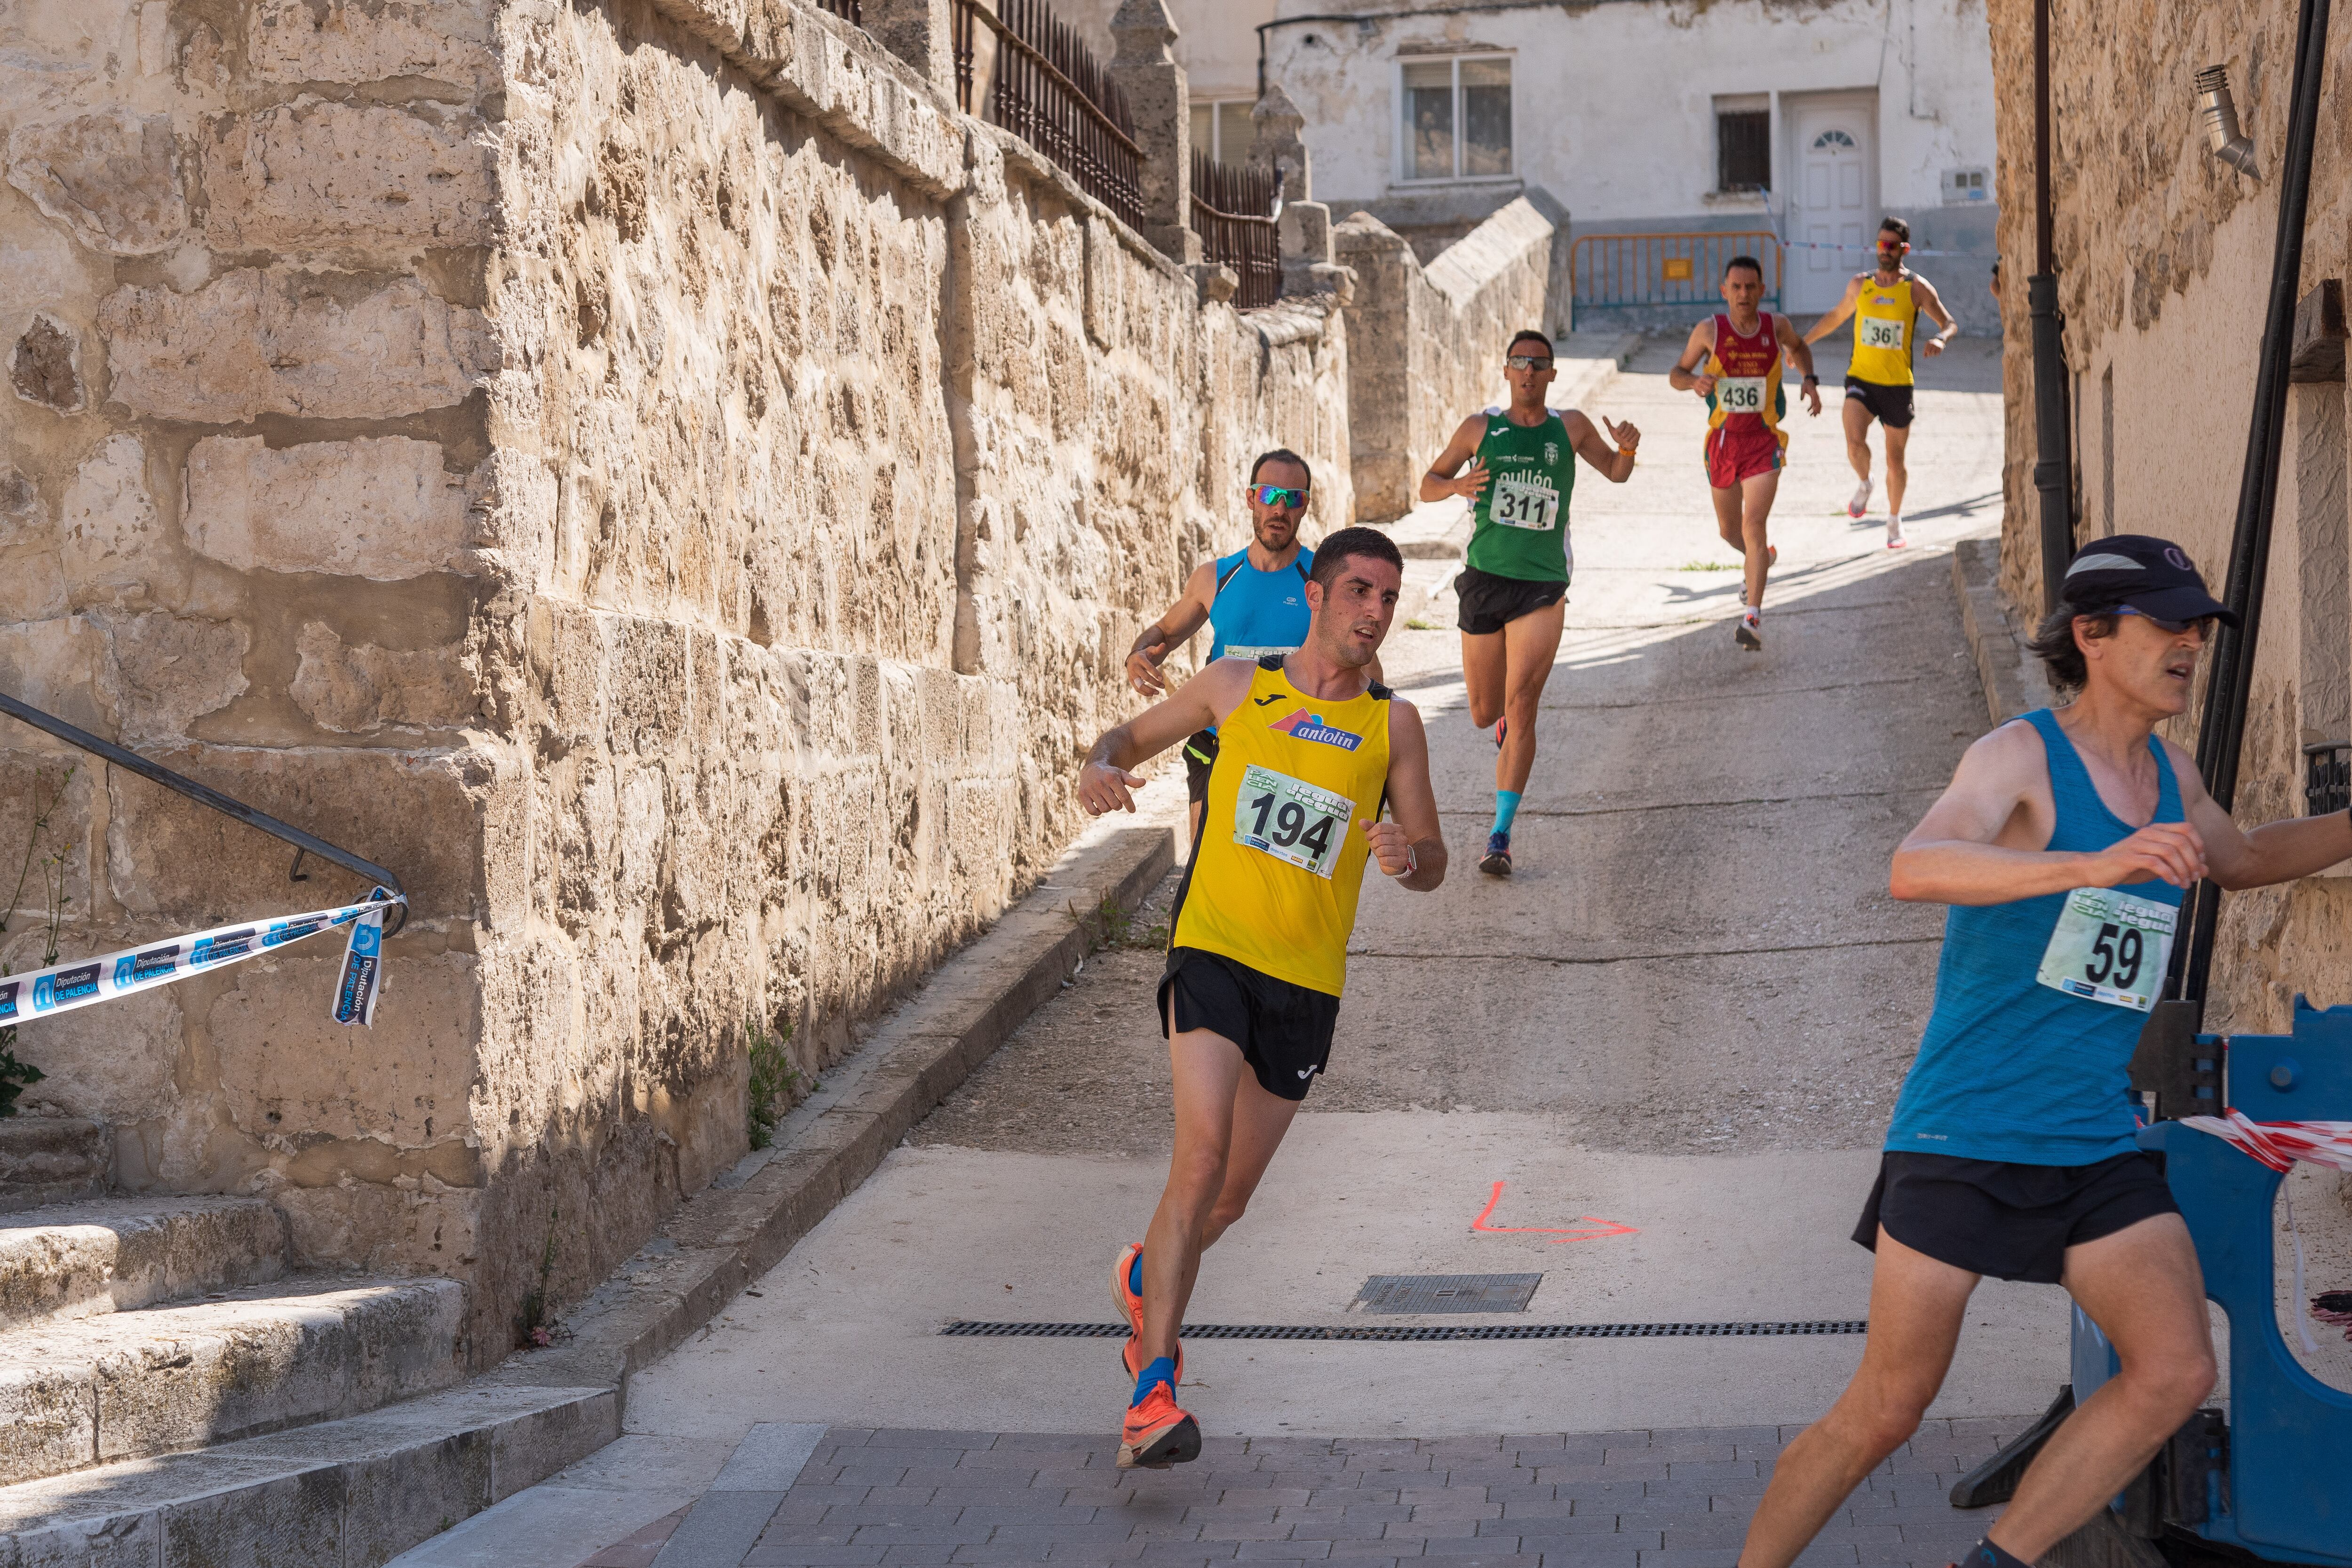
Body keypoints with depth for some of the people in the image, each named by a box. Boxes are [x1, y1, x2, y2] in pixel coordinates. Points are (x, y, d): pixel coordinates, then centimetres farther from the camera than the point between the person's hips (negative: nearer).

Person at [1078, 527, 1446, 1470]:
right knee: (1202, 1160, -22)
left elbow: (1433, 865, 5)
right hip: (1212, 951, -2)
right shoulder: (1237, 685, 5)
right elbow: (1136, 734, 19)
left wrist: (1407, 856, -20)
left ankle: (1147, 1278, 46)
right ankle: (1153, 1393, -22)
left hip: (1307, 983, 2)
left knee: (1230, 1198, 12)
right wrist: (1100, 766, -5)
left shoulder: (1392, 724, 5)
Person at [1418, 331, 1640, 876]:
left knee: (1521, 708, -13)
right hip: (1485, 577, 1)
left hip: (1543, 585, -1)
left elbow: (1616, 473, 19)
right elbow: (1428, 484, 10)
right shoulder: (1480, 428, 4)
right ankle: (1506, 721, 49)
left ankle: (1501, 837, -10)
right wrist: (1457, 486, -13)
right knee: (1485, 715, 9)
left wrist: (1627, 450, -5)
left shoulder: (1570, 428, 5)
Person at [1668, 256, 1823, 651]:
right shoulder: (1710, 330, -6)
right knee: (1728, 530, 17)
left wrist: (1810, 379, 3)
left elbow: (1798, 347, 21)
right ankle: (1762, 558, 53)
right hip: (1722, 440, 2)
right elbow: (1676, 374, 2)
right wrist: (1694, 382, -21)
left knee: (1753, 524, -18)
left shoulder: (1777, 326, -3)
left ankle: (1753, 618, -20)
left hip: (1764, 441, -2)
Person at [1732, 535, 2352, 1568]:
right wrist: (2093, 865, -45)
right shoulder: (2020, 757, -11)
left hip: (2101, 1148, 6)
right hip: (1962, 1138, -6)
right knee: (1886, 1410, -3)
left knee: (2176, 1373, -11)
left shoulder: (2170, 775, 12)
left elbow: (2239, 861, 36)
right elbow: (1915, 870, -32)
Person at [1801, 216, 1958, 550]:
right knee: (1855, 442, -25)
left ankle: (1894, 521, 31)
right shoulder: (1860, 284, 7)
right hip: (1860, 379, 1)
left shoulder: (1917, 288, -2)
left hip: (1897, 385, -1)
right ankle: (1864, 485, 7)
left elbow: (1950, 323, -7)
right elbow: (1836, 316, 24)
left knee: (1895, 462, 9)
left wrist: (1941, 339, -30)